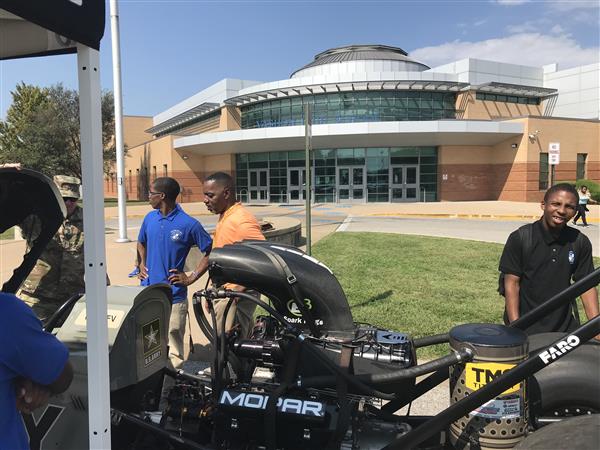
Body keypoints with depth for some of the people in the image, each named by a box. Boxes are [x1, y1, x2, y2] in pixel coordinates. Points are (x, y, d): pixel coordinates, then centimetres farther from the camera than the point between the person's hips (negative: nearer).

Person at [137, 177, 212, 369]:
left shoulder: (189, 224, -11)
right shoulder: (150, 218, 7)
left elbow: (210, 252, -6)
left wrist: (191, 278, -9)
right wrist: (142, 264, 12)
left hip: (174, 295, -5)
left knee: (173, 346, 2)